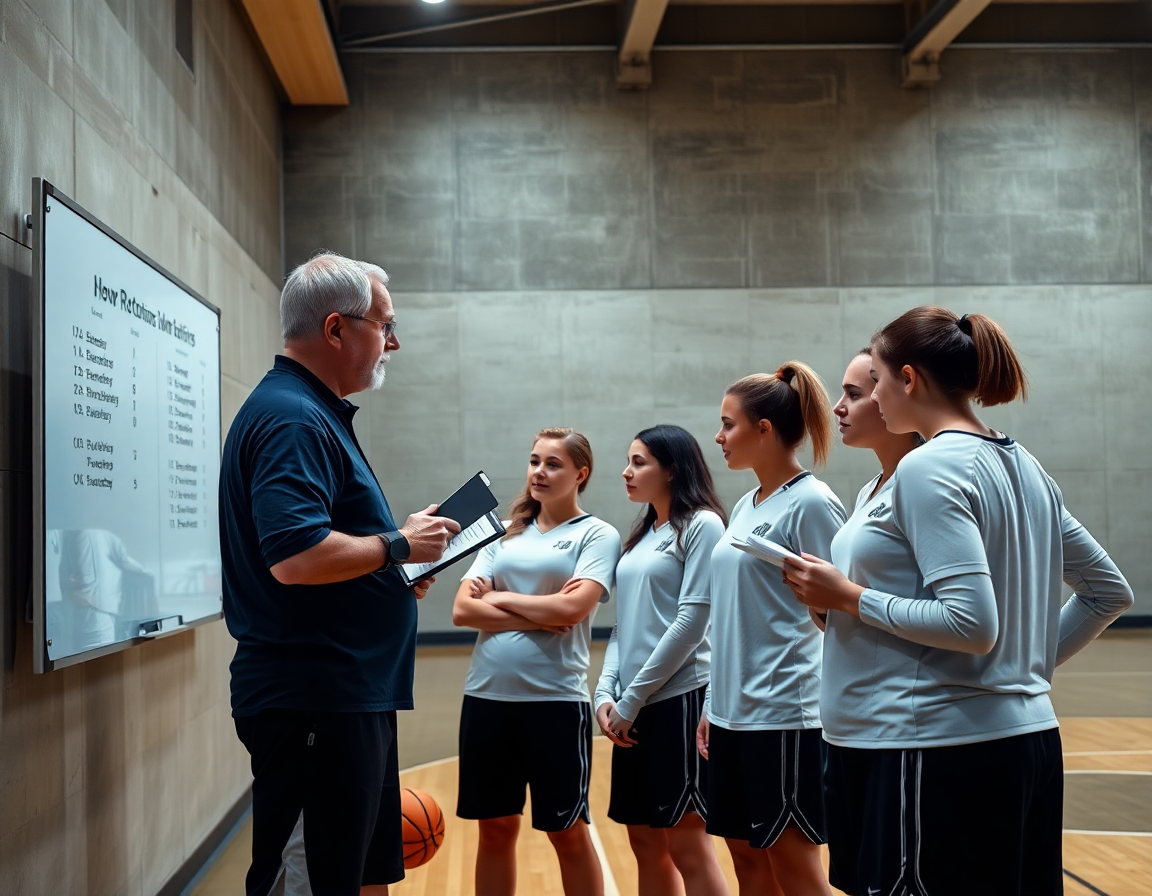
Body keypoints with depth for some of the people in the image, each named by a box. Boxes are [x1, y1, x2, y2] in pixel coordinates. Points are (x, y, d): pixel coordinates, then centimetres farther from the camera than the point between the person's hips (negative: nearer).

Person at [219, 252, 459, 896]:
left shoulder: (317, 413, 17)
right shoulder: (293, 418, -17)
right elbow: (296, 557, -29)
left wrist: (398, 569, 13)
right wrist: (398, 545, -15)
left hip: (349, 693, 11)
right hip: (316, 702, -11)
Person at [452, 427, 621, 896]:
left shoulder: (597, 535, -1)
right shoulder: (505, 535, 12)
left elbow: (572, 608, -16)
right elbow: (462, 610, 1)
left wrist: (500, 598, -4)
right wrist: (539, 616, -10)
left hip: (555, 699, -4)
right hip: (486, 696, 5)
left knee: (568, 834, 6)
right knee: (496, 830, 12)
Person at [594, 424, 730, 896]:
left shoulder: (702, 525, -7)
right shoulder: (641, 535, 17)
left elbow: (692, 620, -14)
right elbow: (624, 623, 15)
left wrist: (633, 697, -13)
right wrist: (606, 692, 0)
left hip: (678, 698, -8)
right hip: (631, 710, 8)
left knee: (686, 842, -5)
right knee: (645, 842, 10)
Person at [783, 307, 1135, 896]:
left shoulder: (929, 467, -14)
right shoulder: (1021, 465, 12)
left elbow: (972, 624, -22)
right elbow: (1109, 591, 18)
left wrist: (848, 596, -13)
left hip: (936, 755, -9)